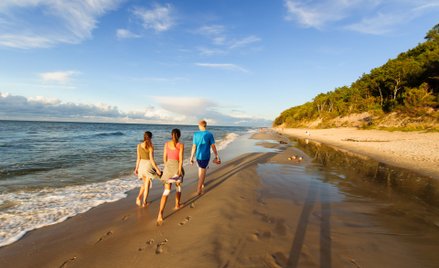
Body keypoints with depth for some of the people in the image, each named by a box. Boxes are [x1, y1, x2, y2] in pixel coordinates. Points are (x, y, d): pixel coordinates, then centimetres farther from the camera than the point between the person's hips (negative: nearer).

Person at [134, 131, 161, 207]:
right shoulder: (150, 147, -15)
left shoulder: (139, 145, -1)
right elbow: (151, 159, -16)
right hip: (148, 165, -5)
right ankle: (144, 202, 14)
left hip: (141, 165, 5)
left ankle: (139, 197, 12)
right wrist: (157, 169, -11)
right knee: (147, 185, 8)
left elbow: (138, 158, 2)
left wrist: (136, 168, 11)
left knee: (145, 183, 25)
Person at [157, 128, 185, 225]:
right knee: (178, 187, 25)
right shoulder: (181, 145, -8)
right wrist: (179, 171, -9)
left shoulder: (166, 144, 3)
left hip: (168, 167, 2)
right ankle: (177, 205, 41)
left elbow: (164, 158, 6)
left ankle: (160, 213, -15)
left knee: (166, 191, -1)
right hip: (177, 167, -2)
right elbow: (180, 160, -12)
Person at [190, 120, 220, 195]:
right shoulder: (210, 135, -10)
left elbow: (194, 147, -6)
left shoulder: (196, 134, -6)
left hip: (198, 156, 2)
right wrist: (217, 156, 0)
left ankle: (201, 184, 39)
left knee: (200, 169, 25)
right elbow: (213, 146, -9)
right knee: (203, 172, 5)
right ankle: (199, 190, 2)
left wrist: (191, 158, 1)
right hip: (206, 156, -2)